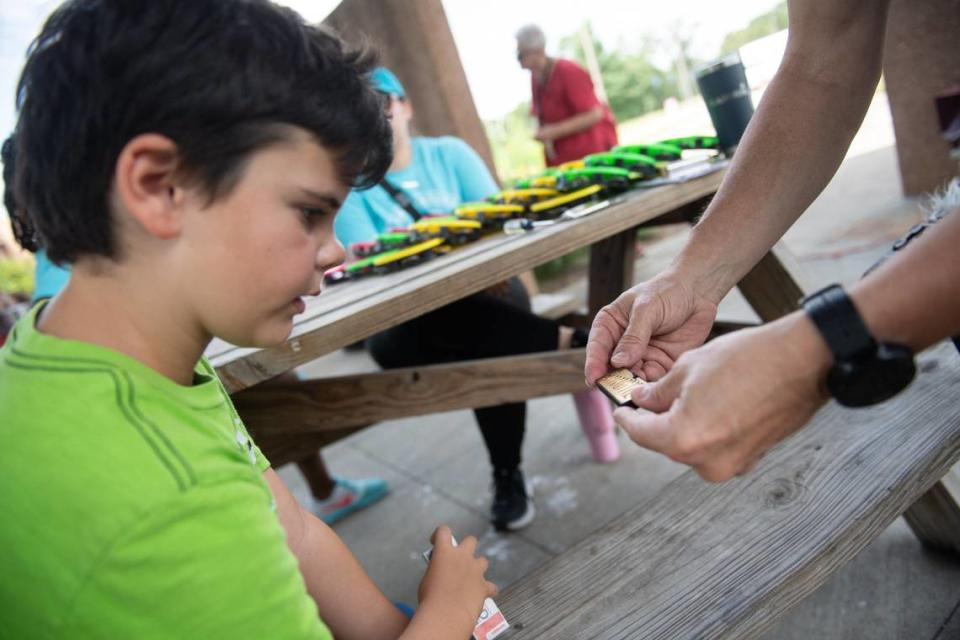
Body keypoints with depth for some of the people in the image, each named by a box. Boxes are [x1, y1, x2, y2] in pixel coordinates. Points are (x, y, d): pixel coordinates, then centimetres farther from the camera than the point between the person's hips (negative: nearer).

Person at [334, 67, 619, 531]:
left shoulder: (449, 152, 8)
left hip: (484, 292, 2)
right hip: (406, 328, -1)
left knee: (493, 334, -34)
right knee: (442, 312, -38)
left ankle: (508, 476, -19)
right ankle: (574, 346, -32)